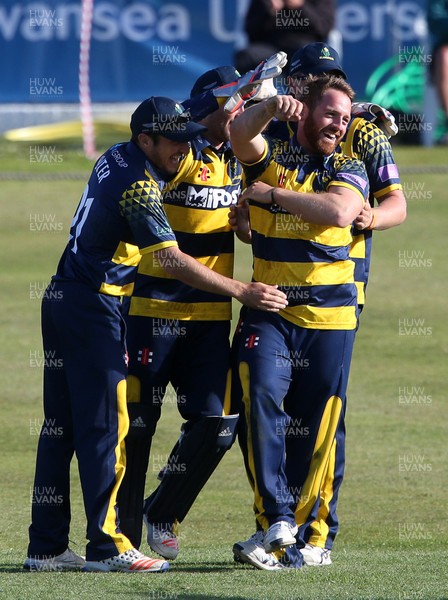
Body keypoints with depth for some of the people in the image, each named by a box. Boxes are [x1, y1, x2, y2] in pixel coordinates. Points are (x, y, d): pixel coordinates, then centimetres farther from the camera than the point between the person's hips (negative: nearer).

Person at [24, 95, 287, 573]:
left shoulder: (115, 157, 9)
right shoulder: (138, 187, -19)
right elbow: (171, 260, -26)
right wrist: (242, 292, -25)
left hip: (61, 299, 10)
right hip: (93, 306, -10)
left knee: (61, 424, 9)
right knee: (104, 423, -7)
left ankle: (46, 546, 10)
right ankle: (105, 545, -6)